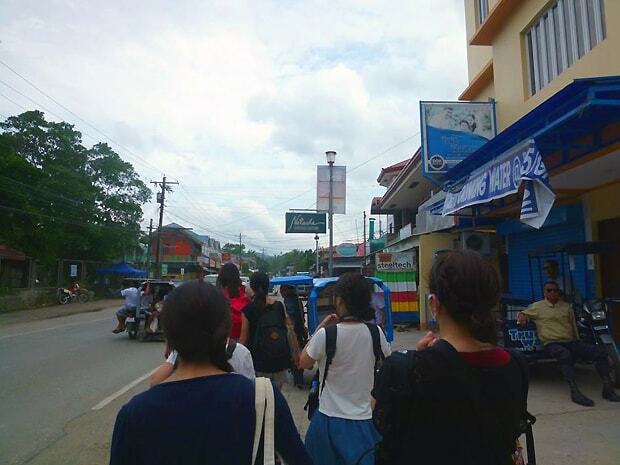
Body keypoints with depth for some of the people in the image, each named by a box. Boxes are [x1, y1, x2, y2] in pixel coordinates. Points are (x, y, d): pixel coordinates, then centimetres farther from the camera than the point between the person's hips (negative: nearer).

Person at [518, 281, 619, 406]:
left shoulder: (566, 307, 20)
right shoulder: (537, 306, 9)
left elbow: (574, 326, 24)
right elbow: (523, 314, 12)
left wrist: (578, 343, 17)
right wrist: (522, 317, -13)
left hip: (571, 342, 5)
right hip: (552, 343, -5)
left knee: (600, 351, -17)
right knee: (565, 355, -39)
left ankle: (608, 389, -14)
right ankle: (575, 392, -40)